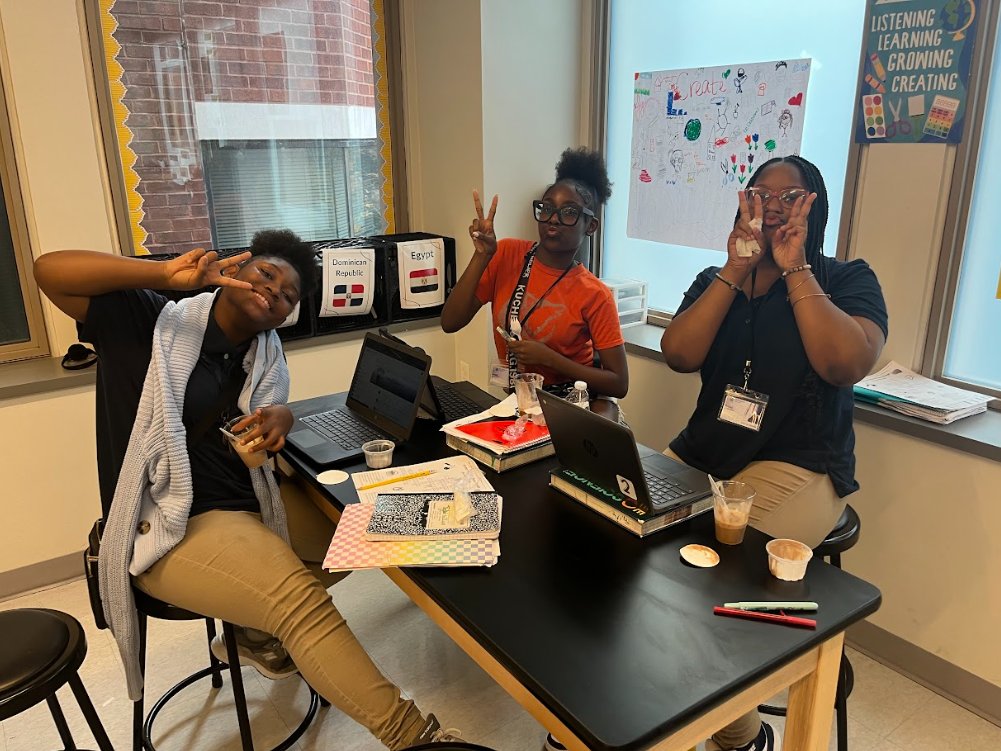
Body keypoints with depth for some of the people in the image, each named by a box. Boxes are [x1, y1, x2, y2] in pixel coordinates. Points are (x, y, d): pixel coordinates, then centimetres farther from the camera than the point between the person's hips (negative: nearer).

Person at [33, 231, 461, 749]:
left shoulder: (265, 350, 7)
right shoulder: (152, 322, -11)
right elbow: (49, 271, -19)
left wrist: (278, 418, -20)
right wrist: (167, 274, -29)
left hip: (252, 503, 8)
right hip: (175, 525, -8)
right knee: (302, 601, -25)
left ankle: (257, 630, 23)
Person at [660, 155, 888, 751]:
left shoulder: (848, 281, 2)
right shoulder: (715, 281, 12)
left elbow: (848, 365, -18)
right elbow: (678, 355, -6)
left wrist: (795, 269, -13)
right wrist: (736, 270, -9)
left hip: (797, 468, -4)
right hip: (700, 457, 5)